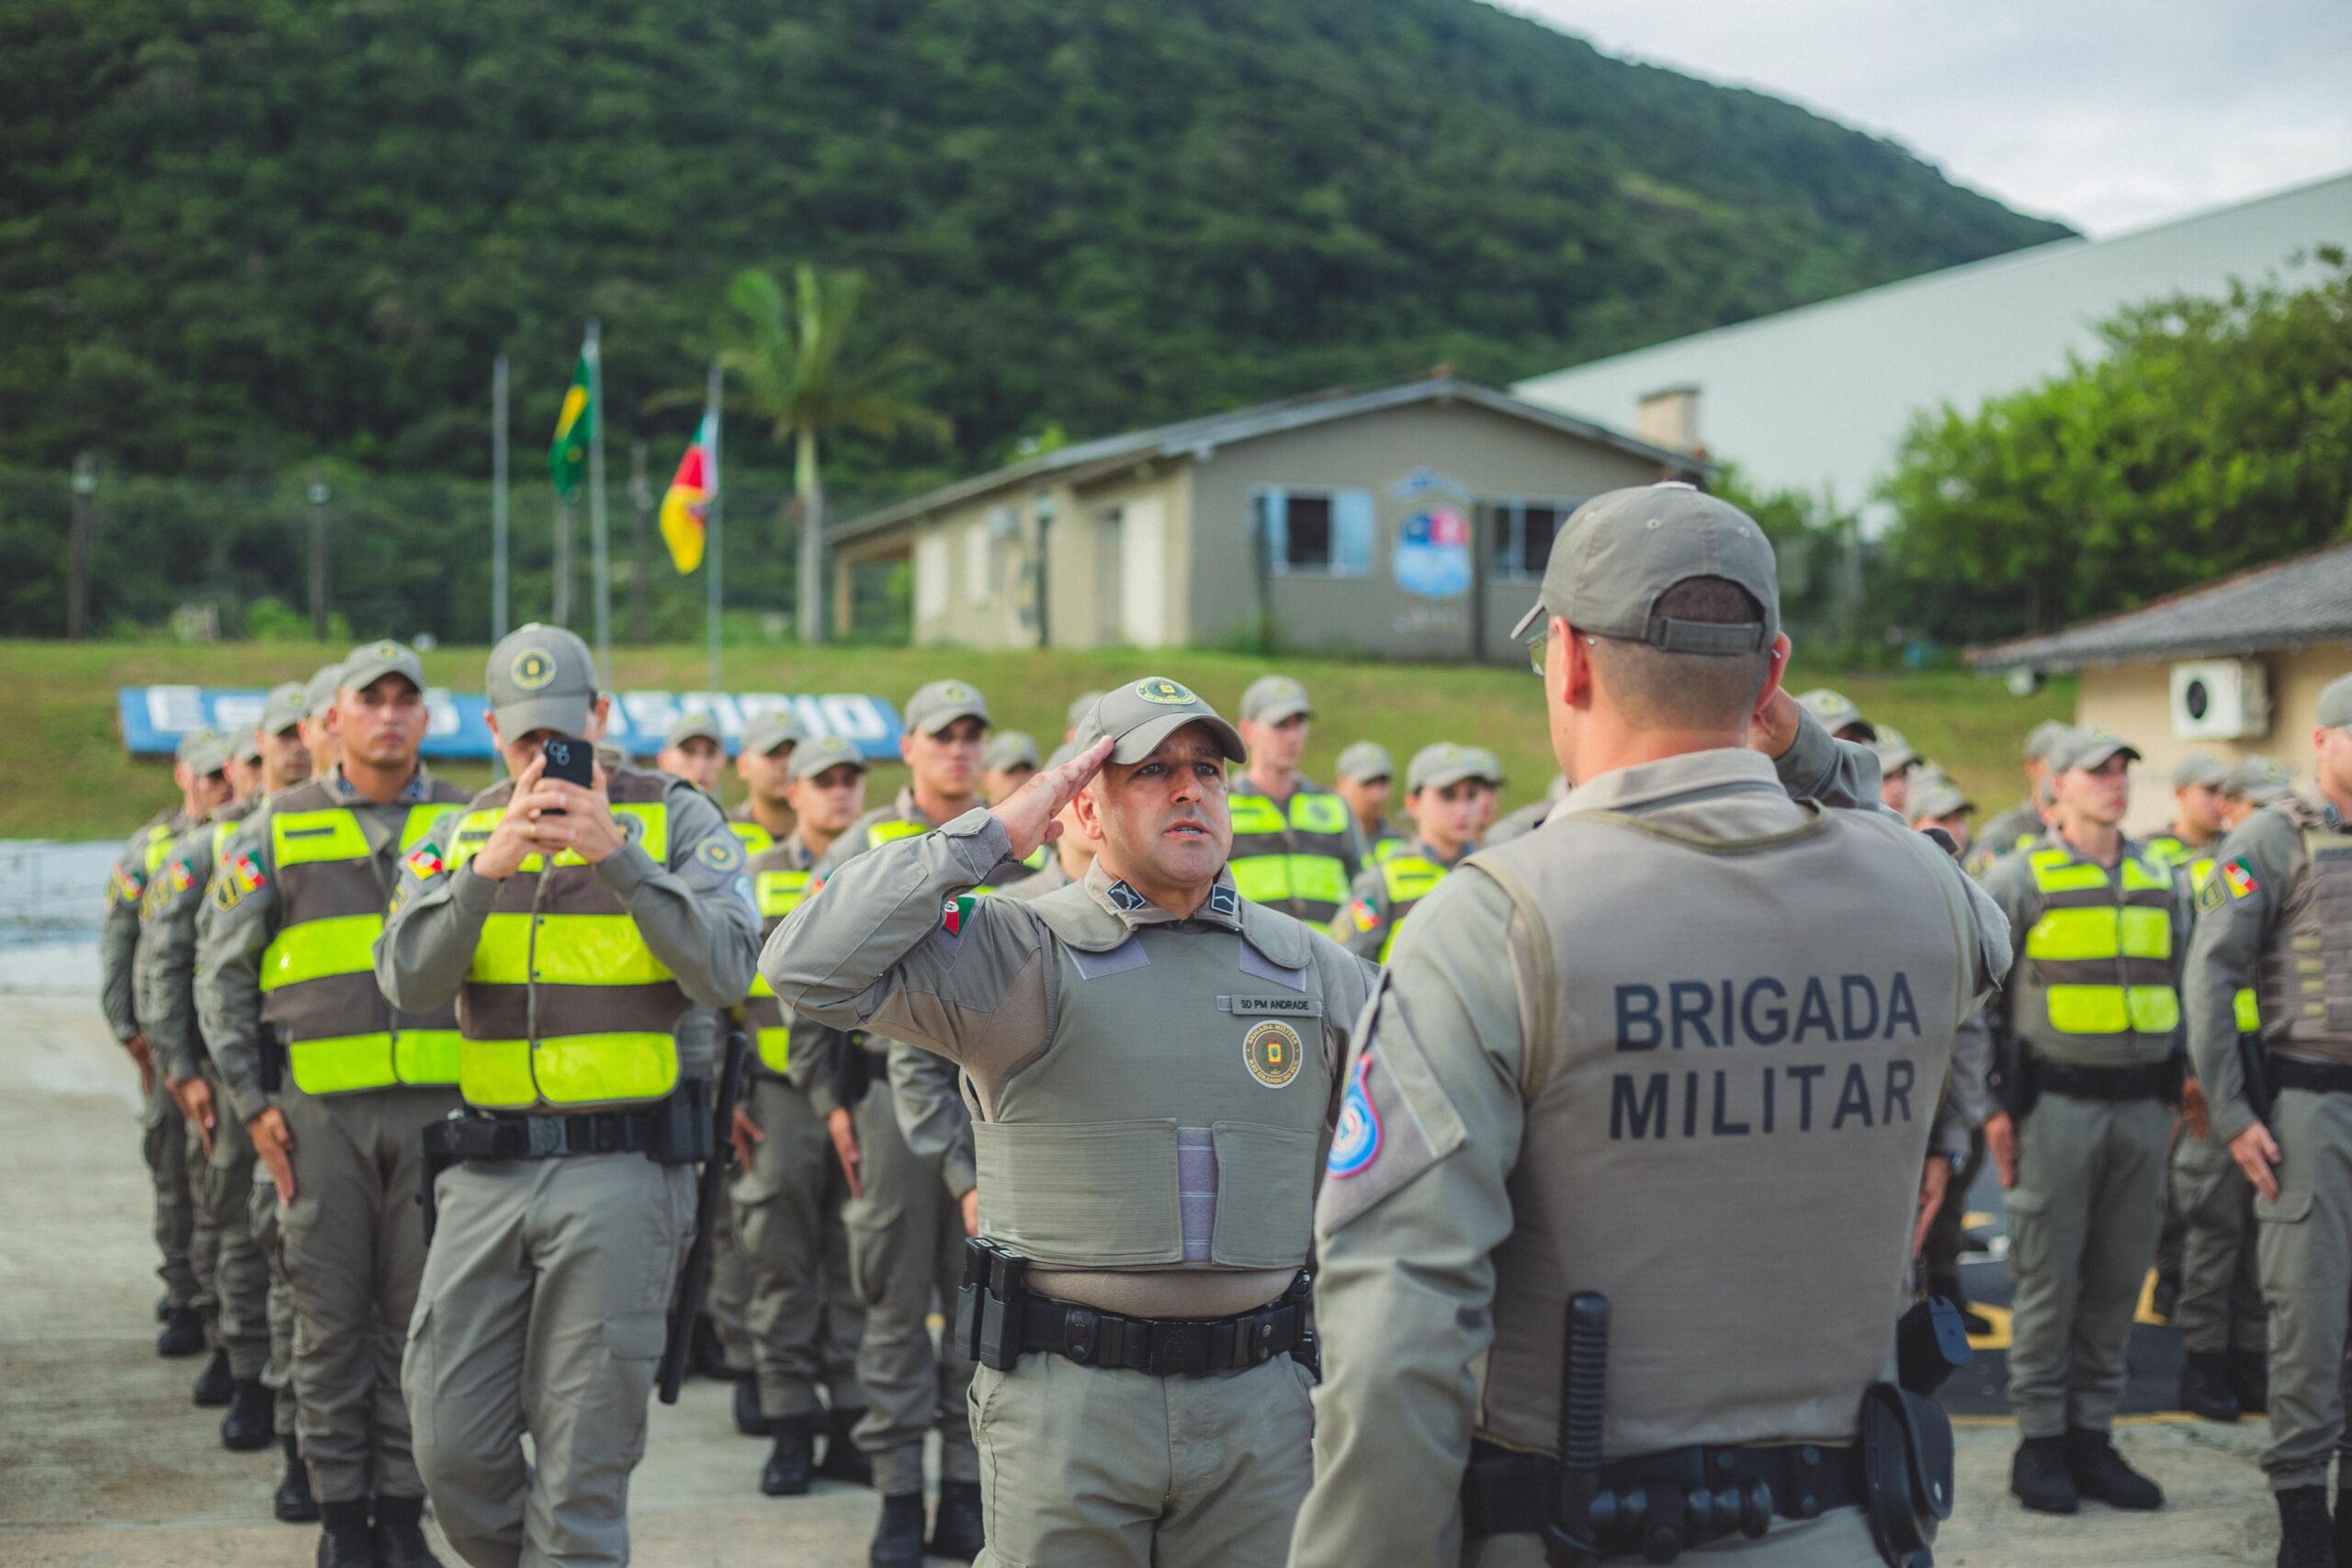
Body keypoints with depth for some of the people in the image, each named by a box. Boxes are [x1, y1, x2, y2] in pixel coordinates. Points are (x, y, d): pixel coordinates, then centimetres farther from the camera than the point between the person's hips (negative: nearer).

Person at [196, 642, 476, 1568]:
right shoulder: (278, 831, 6)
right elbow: (220, 969, 7)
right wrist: (251, 1100, -1)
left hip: (440, 1101, 1)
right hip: (320, 1105, -1)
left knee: (420, 1310, 5)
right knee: (332, 1313, 4)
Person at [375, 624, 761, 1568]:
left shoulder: (678, 818, 1)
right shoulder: (461, 835, 10)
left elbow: (725, 973, -12)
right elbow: (406, 981, -5)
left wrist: (618, 855, -20)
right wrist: (486, 867, -19)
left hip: (620, 1170, -3)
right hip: (487, 1168, 4)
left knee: (583, 1456, -1)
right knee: (452, 1442, 5)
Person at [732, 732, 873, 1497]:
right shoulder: (755, 878, 8)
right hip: (783, 1095, -1)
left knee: (861, 1269, 4)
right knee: (784, 1270, 1)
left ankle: (852, 1424, 11)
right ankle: (790, 1428, 8)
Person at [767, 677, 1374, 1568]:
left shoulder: (1309, 967, 8)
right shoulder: (1018, 956, -4)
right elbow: (806, 968, -17)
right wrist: (989, 835, -14)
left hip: (1258, 1403, 4)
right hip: (1066, 1403, -3)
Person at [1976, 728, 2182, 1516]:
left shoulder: (2159, 881, 13)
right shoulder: (2019, 879, -2)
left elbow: (2175, 989, 19)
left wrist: (2175, 1092, 13)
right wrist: (1993, 1104, -7)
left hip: (2142, 1107, 5)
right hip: (2056, 1104, -5)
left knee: (2119, 1279, 8)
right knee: (2050, 1280, 0)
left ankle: (2092, 1436, 17)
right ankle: (2040, 1444, 9)